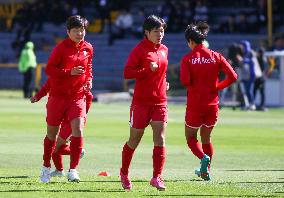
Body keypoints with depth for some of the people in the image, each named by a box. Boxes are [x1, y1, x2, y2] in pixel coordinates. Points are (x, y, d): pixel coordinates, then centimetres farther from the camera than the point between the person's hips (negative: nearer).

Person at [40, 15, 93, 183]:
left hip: (78, 95, 2)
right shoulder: (61, 48, -9)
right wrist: (69, 72, -21)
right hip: (58, 95, -2)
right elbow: (49, 69, -11)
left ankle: (73, 170, -15)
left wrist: (89, 80, 2)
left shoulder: (88, 48, 5)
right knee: (52, 132, 7)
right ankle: (46, 167, 27)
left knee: (78, 128, -17)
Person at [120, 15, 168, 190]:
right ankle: (124, 173, 26)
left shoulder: (164, 50, 11)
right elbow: (127, 72, -14)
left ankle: (157, 177, -6)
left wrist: (164, 83, 10)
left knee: (160, 139, -8)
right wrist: (148, 70, -23)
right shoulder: (140, 50, -8)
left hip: (160, 101, 5)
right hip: (141, 101, -5)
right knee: (135, 140, 6)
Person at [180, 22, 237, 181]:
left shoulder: (188, 59, -8)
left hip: (195, 105, -3)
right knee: (206, 137, 21)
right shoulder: (215, 56, 0)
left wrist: (195, 84, 2)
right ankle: (206, 171, 20)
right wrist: (217, 87, 6)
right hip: (212, 104, 3)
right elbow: (233, 76, -6)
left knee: (191, 137, 13)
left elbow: (185, 81, -20)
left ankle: (203, 157, -16)